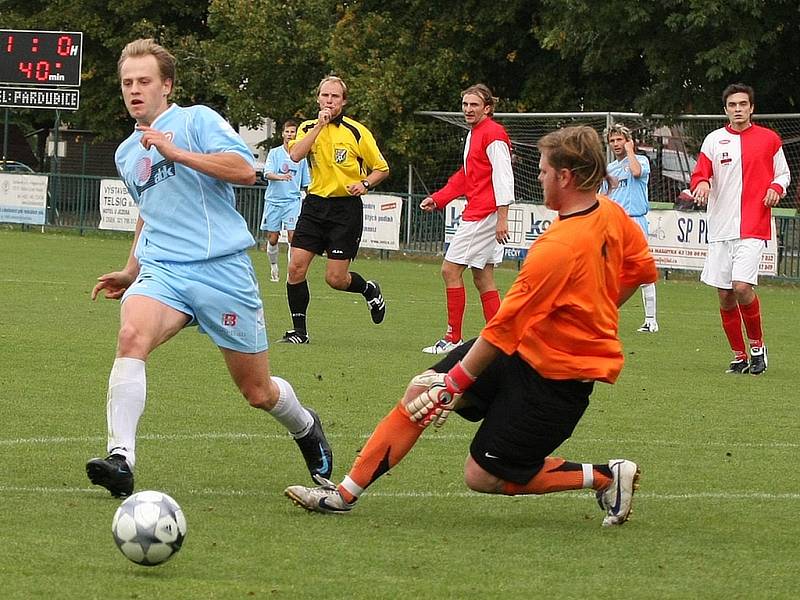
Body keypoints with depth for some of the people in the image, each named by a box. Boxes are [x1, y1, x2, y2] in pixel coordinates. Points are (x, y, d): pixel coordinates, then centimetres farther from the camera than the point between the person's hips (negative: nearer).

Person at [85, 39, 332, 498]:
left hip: (222, 267, -4)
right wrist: (130, 272, 30)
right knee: (132, 335, -30)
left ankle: (306, 428, 40)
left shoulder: (197, 120, -1)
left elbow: (245, 169, -17)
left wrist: (177, 153, -21)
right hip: (162, 271, 4)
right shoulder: (126, 154, 20)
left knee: (258, 392, 5)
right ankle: (121, 458, -39)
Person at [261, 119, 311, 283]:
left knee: (293, 235, -14)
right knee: (272, 239, 3)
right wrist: (281, 177, -30)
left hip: (292, 200, 0)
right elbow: (267, 174, -11)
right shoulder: (274, 153, 2)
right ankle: (274, 266, 26)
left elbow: (306, 183, 14)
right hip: (273, 200, 0)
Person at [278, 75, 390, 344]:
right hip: (315, 204, 3)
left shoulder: (357, 132, -3)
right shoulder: (308, 127, 5)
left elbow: (381, 169, 5)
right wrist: (320, 125, -17)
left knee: (335, 278, -6)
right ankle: (299, 330, 4)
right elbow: (295, 155, -15)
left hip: (346, 208, -3)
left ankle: (369, 290, 27)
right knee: (296, 267, -8)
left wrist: (364, 184, -14)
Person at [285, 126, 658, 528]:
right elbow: (643, 270, 13)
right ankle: (345, 493, 7)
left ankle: (606, 477, 8)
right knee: (421, 389, 3)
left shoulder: (557, 248, -29)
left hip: (553, 377, -10)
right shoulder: (612, 214, -3)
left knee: (483, 477, -1)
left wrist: (454, 383, -14)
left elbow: (503, 328, -23)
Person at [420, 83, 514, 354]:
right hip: (475, 214, 10)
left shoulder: (493, 134, -12)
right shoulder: (474, 134, 18)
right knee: (482, 278, 10)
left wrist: (502, 218, -23)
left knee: (450, 269, -8)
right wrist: (438, 199, 18)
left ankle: (453, 339, -5)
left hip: (484, 216, -10)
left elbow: (503, 176, -18)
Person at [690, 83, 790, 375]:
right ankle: (739, 356, 16)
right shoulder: (714, 140, 8)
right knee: (725, 296, 3)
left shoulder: (769, 139, 6)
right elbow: (699, 175, 6)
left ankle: (757, 344, 2)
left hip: (753, 228, -3)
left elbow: (783, 173, 15)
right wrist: (702, 184, -18)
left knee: (742, 287, -19)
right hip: (720, 228, 3)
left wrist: (776, 188, -7)